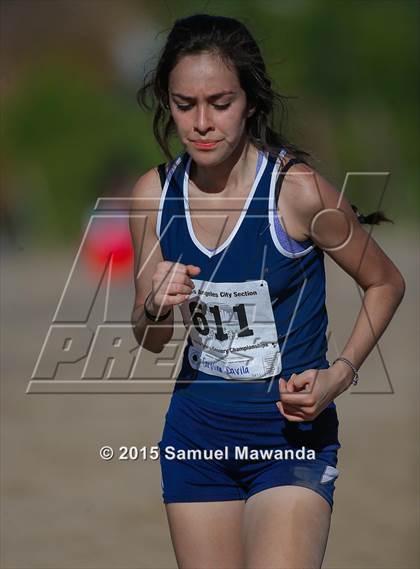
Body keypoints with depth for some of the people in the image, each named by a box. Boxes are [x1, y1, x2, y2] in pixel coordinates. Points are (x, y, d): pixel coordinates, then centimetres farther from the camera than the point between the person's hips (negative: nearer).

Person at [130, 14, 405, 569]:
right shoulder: (155, 193, -2)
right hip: (197, 430, 5)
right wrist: (156, 309, -13)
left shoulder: (296, 190, -16)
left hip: (290, 428, -5)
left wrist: (339, 375, -13)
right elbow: (151, 341, 10)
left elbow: (385, 283, 0)